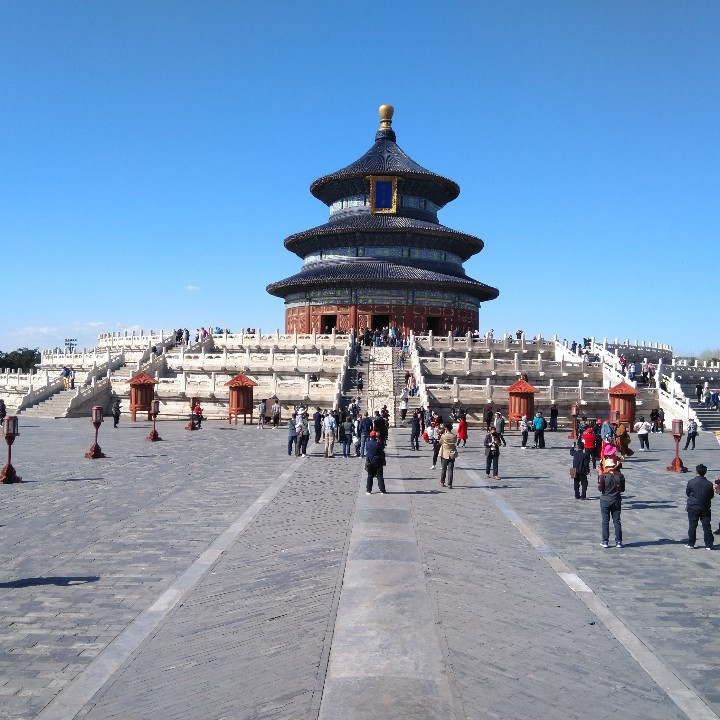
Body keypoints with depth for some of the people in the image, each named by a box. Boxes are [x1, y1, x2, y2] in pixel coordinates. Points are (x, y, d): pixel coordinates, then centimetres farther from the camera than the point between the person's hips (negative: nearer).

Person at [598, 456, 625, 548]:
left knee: (605, 521, 5)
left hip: (605, 500, -2)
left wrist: (599, 476, -6)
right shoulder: (620, 475, -5)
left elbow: (600, 489, -12)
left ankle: (605, 541, 5)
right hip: (616, 501, 3)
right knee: (617, 521, 9)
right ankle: (618, 541, 10)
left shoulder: (603, 475, -15)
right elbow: (623, 489, 2)